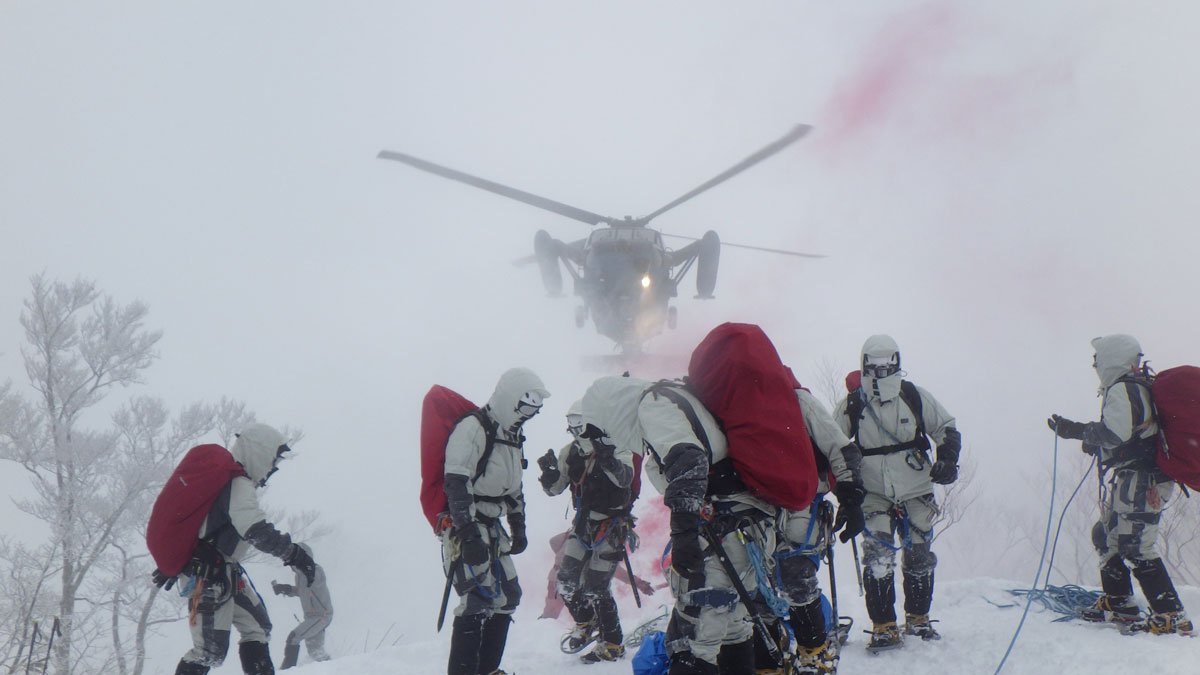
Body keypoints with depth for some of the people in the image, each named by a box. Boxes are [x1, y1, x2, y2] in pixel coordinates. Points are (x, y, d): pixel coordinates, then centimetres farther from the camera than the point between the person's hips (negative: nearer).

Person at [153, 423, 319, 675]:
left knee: (257, 626, 17)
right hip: (211, 577, -11)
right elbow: (256, 530, -31)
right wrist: (293, 553, -28)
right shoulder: (239, 485, -17)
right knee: (210, 649, -10)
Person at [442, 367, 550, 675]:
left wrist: (518, 528, 25)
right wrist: (468, 534, -26)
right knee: (477, 597, -17)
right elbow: (456, 485, -21)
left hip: (491, 527, 10)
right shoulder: (472, 428, -14)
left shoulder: (511, 437, 16)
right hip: (464, 526, -10)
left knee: (506, 597, 12)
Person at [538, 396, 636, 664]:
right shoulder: (570, 453, 2)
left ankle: (613, 645, 10)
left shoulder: (617, 449, -13)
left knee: (596, 588, -6)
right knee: (566, 581, 3)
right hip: (583, 524, 6)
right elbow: (554, 489, 5)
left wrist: (607, 459, -45)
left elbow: (625, 478, -30)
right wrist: (548, 472, -16)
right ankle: (586, 625, 30)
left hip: (612, 526, -6)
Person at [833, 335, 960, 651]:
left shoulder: (915, 396, -1)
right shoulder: (851, 405, -3)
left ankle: (918, 619, 27)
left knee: (919, 556, 9)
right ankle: (883, 626, -6)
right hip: (874, 493, -1)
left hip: (917, 489, 2)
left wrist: (947, 459, -7)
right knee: (877, 556, -14)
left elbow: (946, 428, 8)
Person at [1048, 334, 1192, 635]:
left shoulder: (1122, 389, -12)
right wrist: (1092, 439, 26)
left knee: (1137, 547, -13)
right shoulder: (1140, 387, 19)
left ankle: (1171, 616, -14)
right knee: (1106, 534, 19)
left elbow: (1116, 433, -25)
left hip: (1139, 480, -11)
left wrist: (1076, 430, -17)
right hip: (1149, 477, 11)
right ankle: (1119, 602, 26)